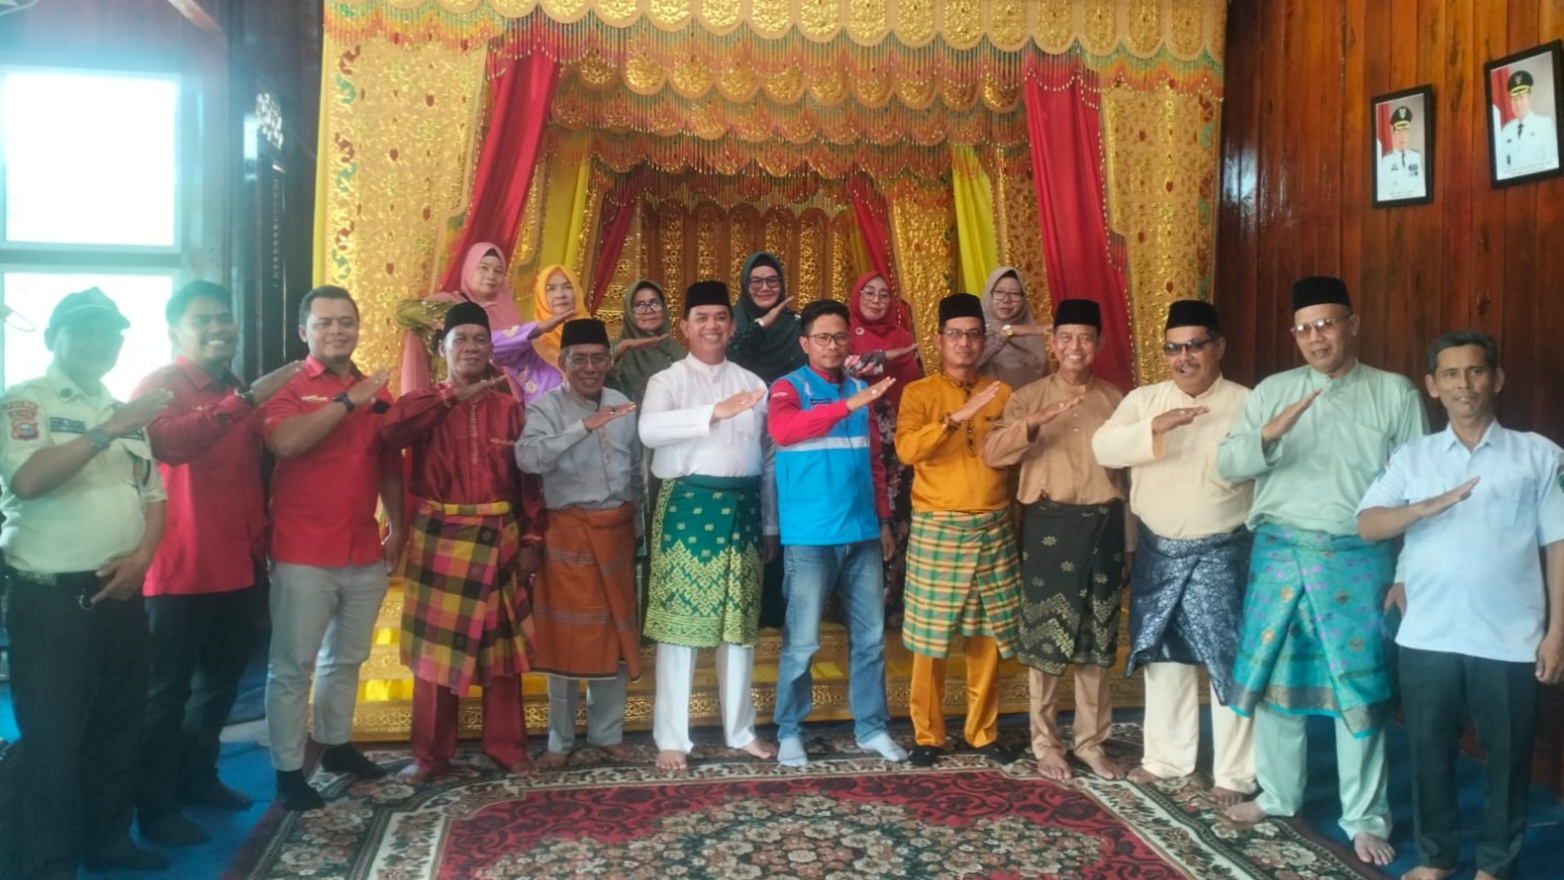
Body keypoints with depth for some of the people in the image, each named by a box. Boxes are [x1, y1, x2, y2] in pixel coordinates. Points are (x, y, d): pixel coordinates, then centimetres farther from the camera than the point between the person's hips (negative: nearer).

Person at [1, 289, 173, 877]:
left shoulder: (126, 412, 14)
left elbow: (153, 497, 15)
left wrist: (140, 556, -2)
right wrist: (108, 431, -28)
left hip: (122, 595, 6)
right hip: (51, 598, -6)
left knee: (120, 728, 15)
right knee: (53, 737, 0)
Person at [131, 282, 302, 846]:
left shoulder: (241, 395, 15)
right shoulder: (158, 387, -8)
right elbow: (169, 443, -31)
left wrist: (261, 543, 21)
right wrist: (247, 401, -38)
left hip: (239, 566, 8)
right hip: (180, 571, -7)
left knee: (222, 679, 17)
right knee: (168, 689, 1)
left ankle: (198, 775, 33)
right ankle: (155, 805, 12)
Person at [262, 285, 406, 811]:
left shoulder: (375, 392, 11)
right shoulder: (287, 388, -5)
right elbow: (284, 441, -25)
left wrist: (397, 526, 12)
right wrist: (348, 401, -24)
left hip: (365, 553, 5)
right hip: (303, 554, -5)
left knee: (347, 658, 16)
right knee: (293, 665, 1)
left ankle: (337, 745, 30)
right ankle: (288, 771, 10)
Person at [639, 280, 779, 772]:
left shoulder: (752, 384, 12)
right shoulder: (668, 381, -1)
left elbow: (769, 457, 14)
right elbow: (649, 431, -23)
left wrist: (770, 524, 13)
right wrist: (715, 411, -33)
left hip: (741, 509, 4)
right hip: (687, 507, -4)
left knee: (740, 623, 11)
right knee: (679, 621, 0)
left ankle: (740, 730, 24)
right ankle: (671, 737, 11)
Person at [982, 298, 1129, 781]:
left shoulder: (1115, 399, 8)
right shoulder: (1029, 397, 1)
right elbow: (992, 454, -13)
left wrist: (1127, 538, 5)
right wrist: (1036, 421, -27)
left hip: (1103, 523, 3)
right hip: (1048, 523, -2)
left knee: (1097, 638, 10)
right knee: (1043, 636, 3)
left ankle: (1092, 742, 23)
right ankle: (1045, 743, 17)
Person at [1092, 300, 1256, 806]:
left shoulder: (1246, 404, -5)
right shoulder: (1143, 399, 4)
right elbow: (1104, 447, -12)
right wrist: (1156, 428, -23)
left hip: (1219, 553, -4)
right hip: (1155, 550, 4)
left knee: (1227, 660, 2)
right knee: (1163, 654, 15)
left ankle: (1234, 774, 16)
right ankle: (1167, 756, 31)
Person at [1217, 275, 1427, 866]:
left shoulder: (1395, 393, 1)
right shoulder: (1272, 391, 6)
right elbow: (1227, 466, 0)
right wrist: (1268, 434, -20)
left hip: (1357, 558, -2)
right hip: (1278, 553, 2)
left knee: (1359, 691, 4)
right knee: (1272, 678, 10)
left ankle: (1365, 819, 18)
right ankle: (1278, 795, 28)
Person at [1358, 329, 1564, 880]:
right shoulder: (1411, 457, 6)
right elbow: (1367, 526, -3)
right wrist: (1425, 507, -21)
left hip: (1509, 641, -1)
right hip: (1427, 638, 2)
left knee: (1506, 756, 9)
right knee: (1429, 751, 11)